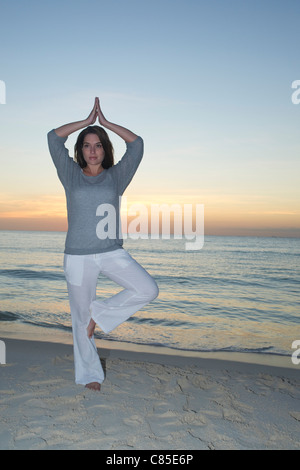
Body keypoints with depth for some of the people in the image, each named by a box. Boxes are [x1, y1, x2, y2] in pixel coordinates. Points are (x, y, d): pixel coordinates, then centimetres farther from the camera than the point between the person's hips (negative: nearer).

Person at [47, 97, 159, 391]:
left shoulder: (116, 176, 8)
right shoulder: (71, 175, 6)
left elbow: (136, 144, 2)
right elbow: (54, 138, -1)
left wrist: (105, 122, 5)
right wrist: (87, 121, 3)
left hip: (112, 253, 1)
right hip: (78, 256, -1)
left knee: (148, 290, -15)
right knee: (80, 315, 6)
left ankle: (101, 313, 5)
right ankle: (89, 374, 24)